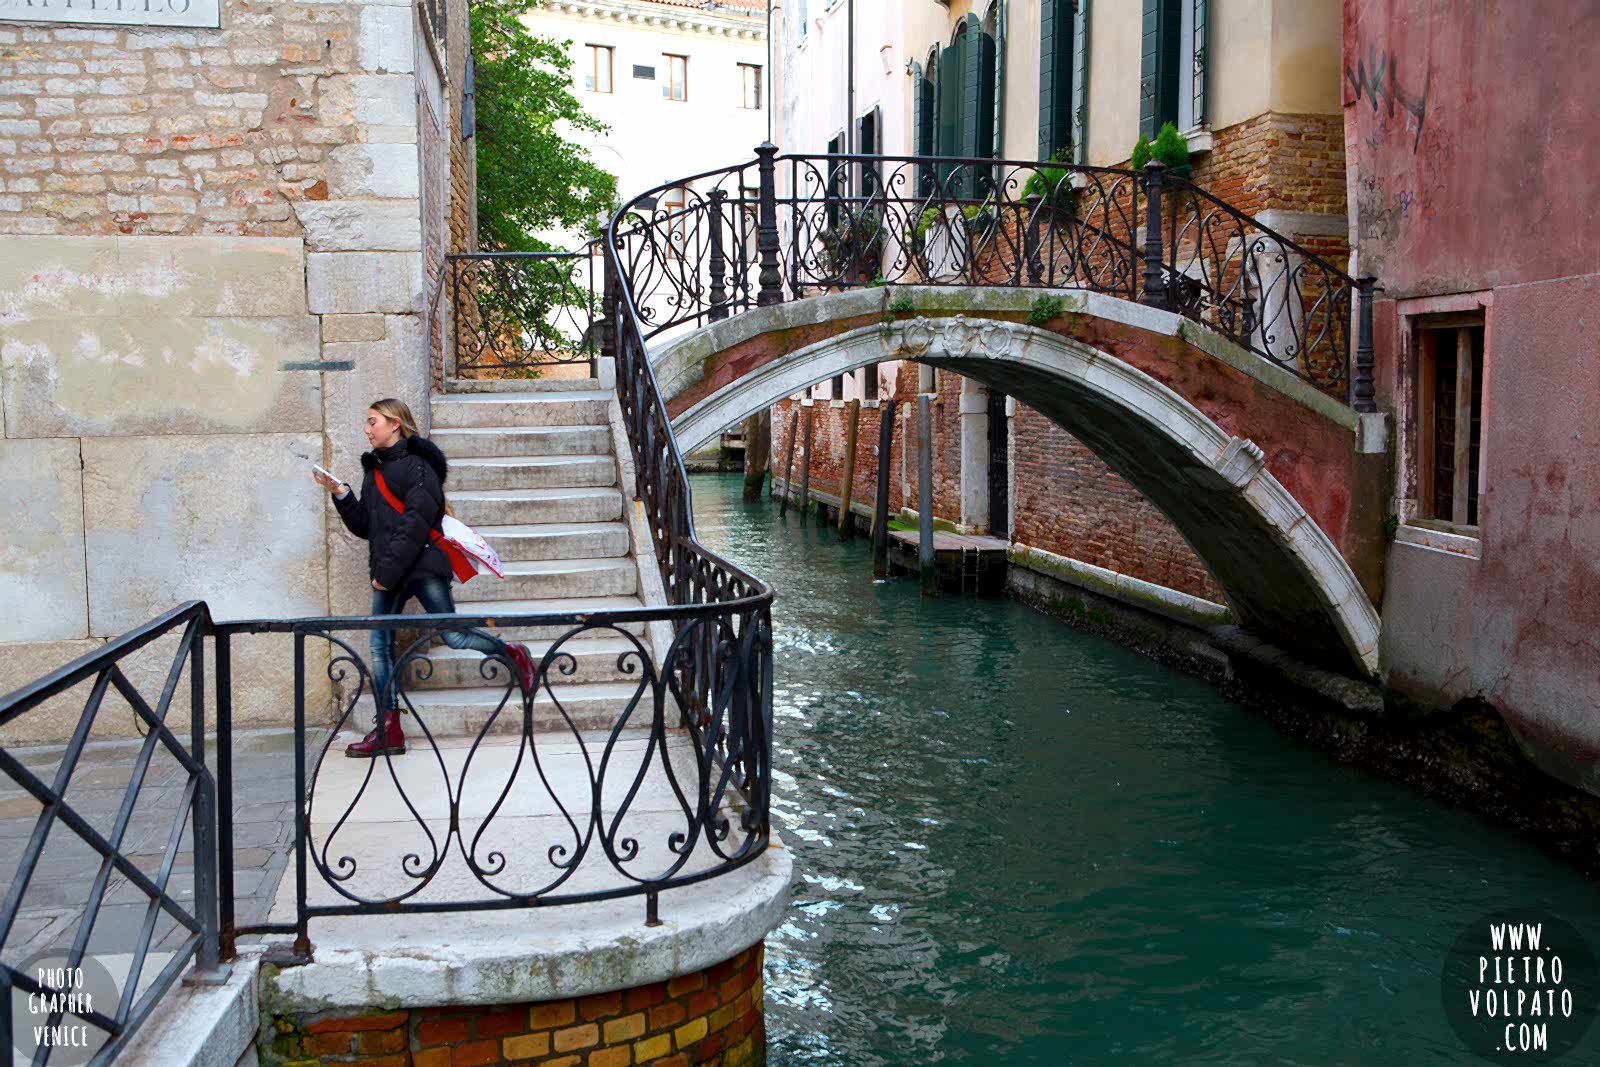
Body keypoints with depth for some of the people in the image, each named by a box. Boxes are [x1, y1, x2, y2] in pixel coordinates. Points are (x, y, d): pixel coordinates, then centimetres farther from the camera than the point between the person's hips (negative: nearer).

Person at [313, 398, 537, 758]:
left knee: (453, 636, -7)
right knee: (380, 644, 1)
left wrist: (388, 570, -18)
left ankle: (514, 654, 19)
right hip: (387, 574, 8)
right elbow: (364, 526, 17)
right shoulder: (373, 468, 18)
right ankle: (388, 730, 4)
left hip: (423, 566, -8)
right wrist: (341, 494, 3)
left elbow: (416, 523, -16)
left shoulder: (417, 464, -7)